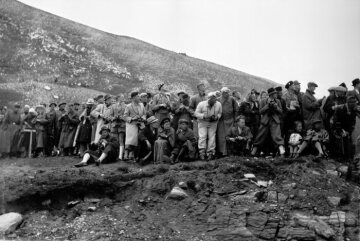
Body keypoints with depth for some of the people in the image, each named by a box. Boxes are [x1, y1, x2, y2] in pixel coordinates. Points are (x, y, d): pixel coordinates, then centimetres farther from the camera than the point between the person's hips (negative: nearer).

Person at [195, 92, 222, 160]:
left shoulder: (218, 104, -8)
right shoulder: (201, 104, -15)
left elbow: (220, 113, 4)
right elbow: (196, 113, -11)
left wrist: (216, 117, -18)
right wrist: (204, 116, -27)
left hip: (213, 123, 2)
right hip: (203, 122, -2)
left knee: (212, 137, -1)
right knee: (202, 136, -12)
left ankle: (210, 153, 7)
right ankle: (202, 153, -9)